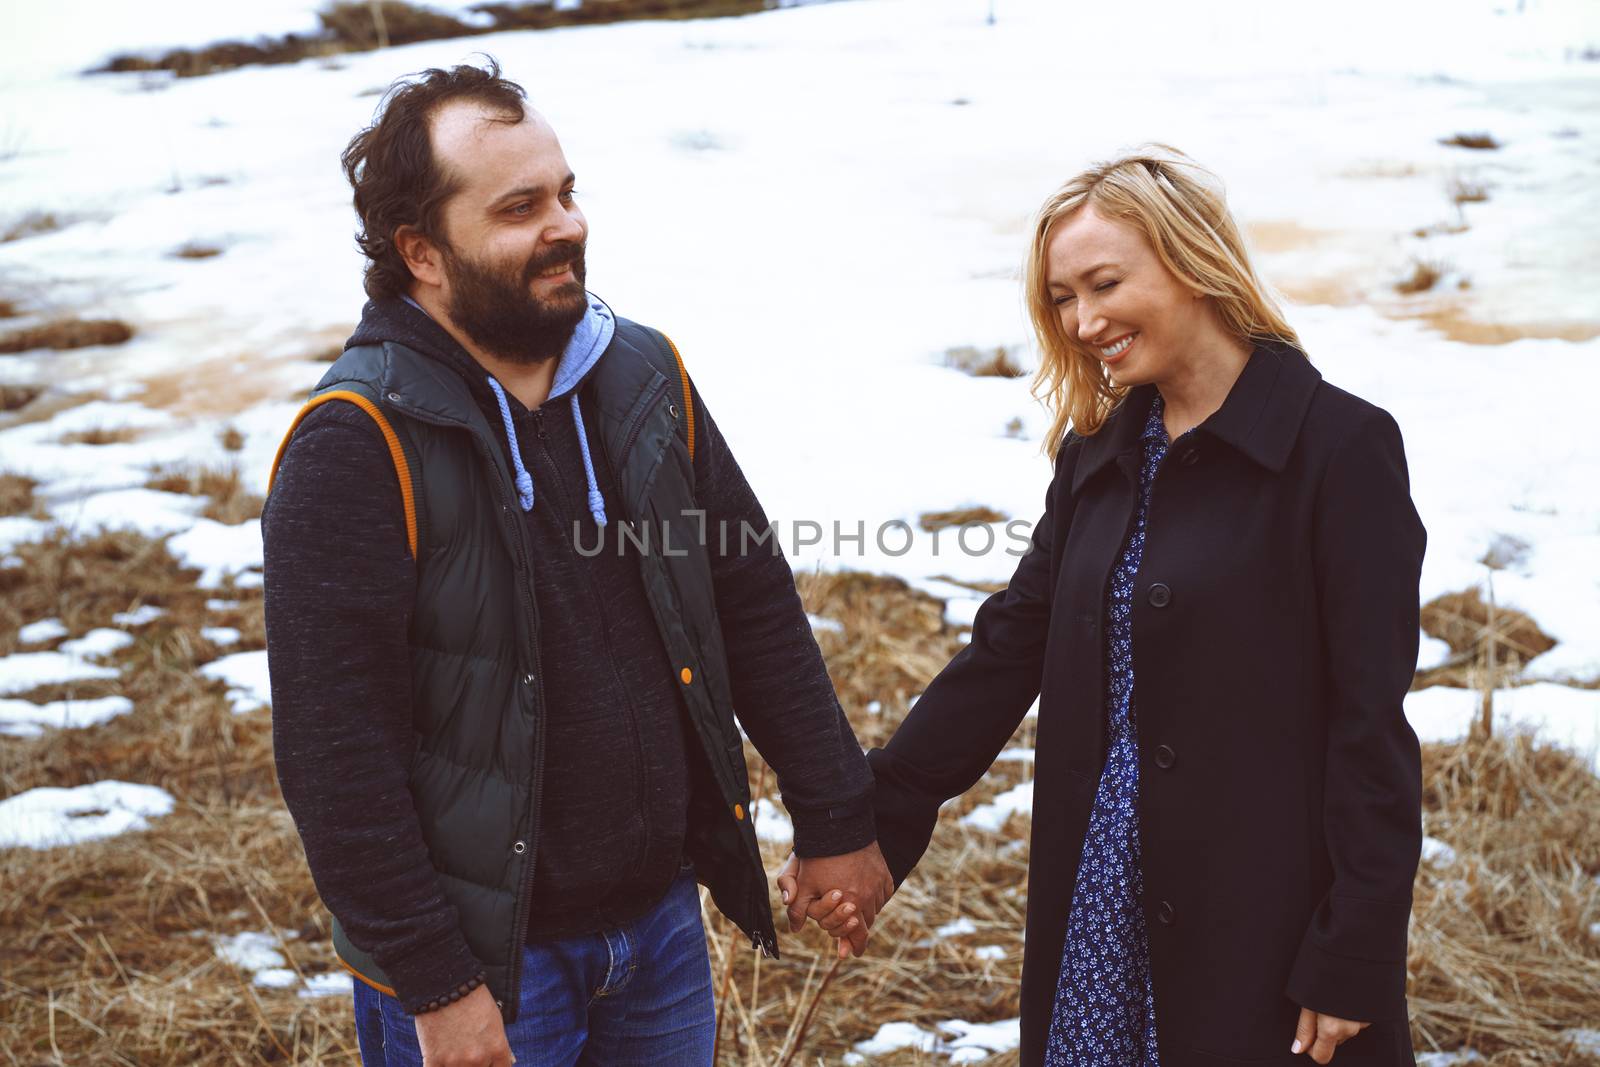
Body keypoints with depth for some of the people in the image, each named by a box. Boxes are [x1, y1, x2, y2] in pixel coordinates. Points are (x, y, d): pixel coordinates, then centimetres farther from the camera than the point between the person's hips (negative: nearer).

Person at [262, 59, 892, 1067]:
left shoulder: (645, 377, 1)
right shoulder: (357, 444, -17)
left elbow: (757, 608, 7)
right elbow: (336, 750, -18)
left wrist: (836, 820, 7)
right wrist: (432, 984, -18)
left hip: (664, 919, 5)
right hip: (485, 959, -5)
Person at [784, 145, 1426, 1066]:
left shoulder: (1338, 445, -11)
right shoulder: (1099, 455, 8)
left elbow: (1371, 723, -12)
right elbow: (1008, 648, 8)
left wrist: (1353, 961, -13)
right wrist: (879, 824, 1)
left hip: (1267, 911, -5)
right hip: (1101, 899, 6)